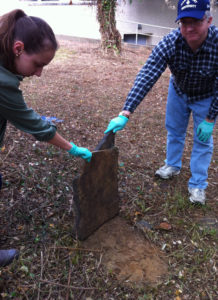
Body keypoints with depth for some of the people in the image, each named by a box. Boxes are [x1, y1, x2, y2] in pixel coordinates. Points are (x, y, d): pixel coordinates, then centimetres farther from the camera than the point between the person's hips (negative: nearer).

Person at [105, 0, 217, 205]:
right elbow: (146, 76, -41)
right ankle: (173, 166, 44)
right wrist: (125, 114, -48)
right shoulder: (169, 43, -34)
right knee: (174, 131, 18)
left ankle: (197, 185, 20)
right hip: (178, 90, 2)